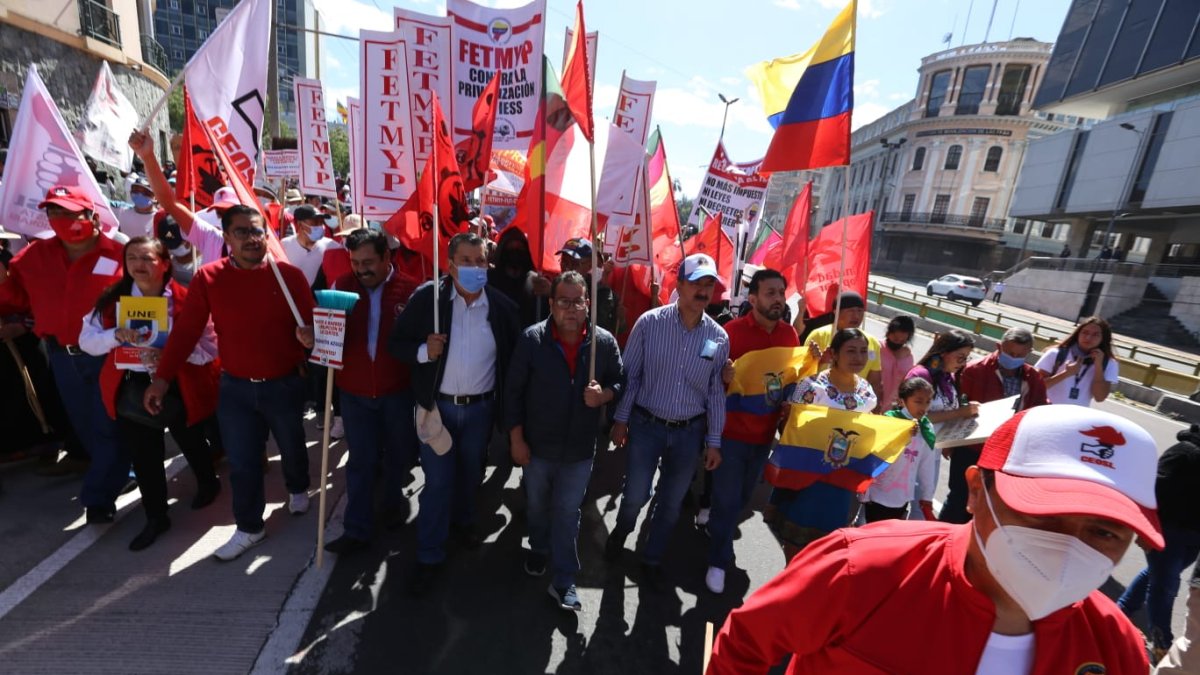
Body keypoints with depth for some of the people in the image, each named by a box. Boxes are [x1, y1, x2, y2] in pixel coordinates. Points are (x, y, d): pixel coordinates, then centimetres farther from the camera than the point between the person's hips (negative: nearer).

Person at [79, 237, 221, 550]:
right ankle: (156, 517, 30)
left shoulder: (186, 300, -14)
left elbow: (209, 349, -15)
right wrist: (116, 335, -22)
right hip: (131, 389, 3)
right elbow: (86, 340, -2)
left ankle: (208, 483, 49)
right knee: (143, 457, 13)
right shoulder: (112, 299, -2)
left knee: (191, 444, 20)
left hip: (179, 388, -3)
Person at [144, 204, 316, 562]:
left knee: (291, 445, 20)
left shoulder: (290, 275, -8)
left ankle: (298, 489, 49)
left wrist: (308, 336, -28)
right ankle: (249, 528, 28)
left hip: (284, 384, -1)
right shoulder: (208, 278, -5)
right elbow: (185, 331, -3)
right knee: (241, 462, 8)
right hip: (235, 387, 1)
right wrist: (162, 377, -6)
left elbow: (310, 321, -5)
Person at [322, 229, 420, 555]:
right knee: (361, 460, 9)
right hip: (354, 392, 1)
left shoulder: (409, 289, -10)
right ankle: (358, 529, 23)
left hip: (398, 390, 0)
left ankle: (393, 501, 46)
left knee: (399, 453, 18)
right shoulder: (342, 286, -4)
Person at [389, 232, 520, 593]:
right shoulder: (426, 297, -12)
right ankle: (429, 556, 26)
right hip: (438, 405, -2)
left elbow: (513, 356, 0)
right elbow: (396, 343, -6)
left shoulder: (502, 305, -8)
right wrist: (423, 352, -27)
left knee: (471, 472, 23)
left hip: (480, 406, 2)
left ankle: (463, 520, 51)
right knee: (438, 480, 7)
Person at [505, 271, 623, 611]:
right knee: (537, 505, 24)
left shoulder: (605, 342, -11)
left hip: (580, 449, 0)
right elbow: (513, 391, -9)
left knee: (568, 512, 13)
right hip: (537, 445, 1)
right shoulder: (531, 339, -15)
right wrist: (516, 439, -8)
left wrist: (604, 394, -21)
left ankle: (563, 580, 30)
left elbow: (619, 381, 2)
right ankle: (539, 551, 52)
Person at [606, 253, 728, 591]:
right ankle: (620, 532, 43)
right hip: (646, 424, -2)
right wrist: (620, 419, -3)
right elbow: (630, 374, -5)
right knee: (636, 495, 7)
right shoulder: (649, 322, -12)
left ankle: (652, 560, 40)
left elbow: (717, 391, 2)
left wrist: (713, 441, 4)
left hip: (689, 431, 2)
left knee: (671, 503, 15)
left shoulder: (719, 337, -4)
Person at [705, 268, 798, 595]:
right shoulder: (733, 330, -15)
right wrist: (724, 376, -32)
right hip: (732, 430, -5)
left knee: (742, 496, 22)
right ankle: (718, 561, 25)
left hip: (765, 431, 5)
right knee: (727, 499, 4)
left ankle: (716, 524, 49)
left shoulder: (790, 333, 1)